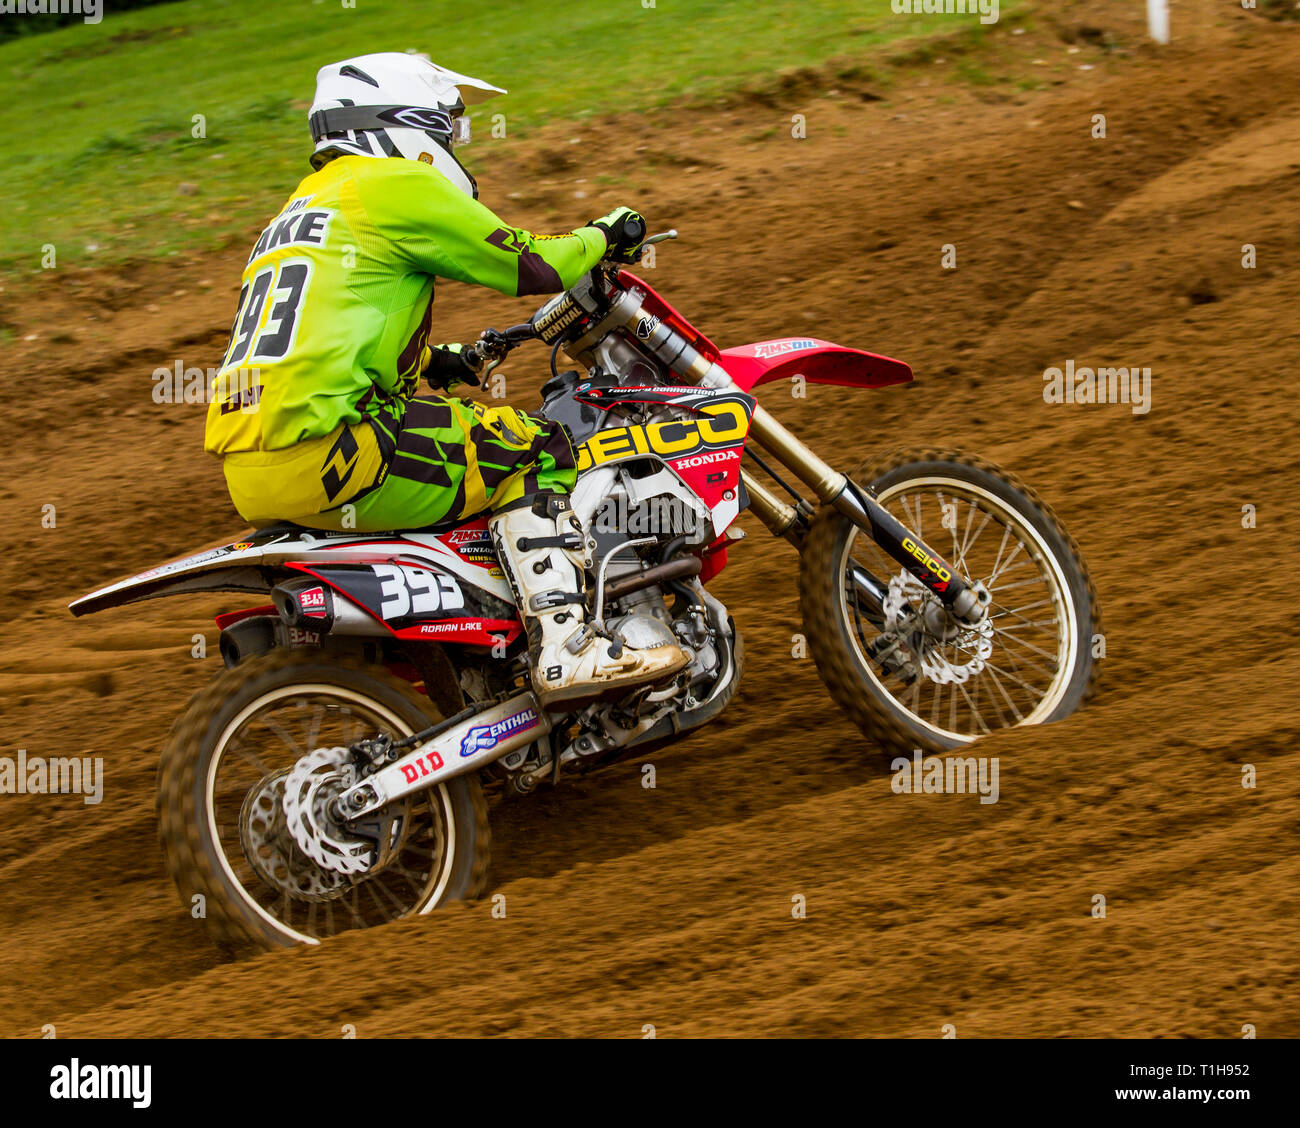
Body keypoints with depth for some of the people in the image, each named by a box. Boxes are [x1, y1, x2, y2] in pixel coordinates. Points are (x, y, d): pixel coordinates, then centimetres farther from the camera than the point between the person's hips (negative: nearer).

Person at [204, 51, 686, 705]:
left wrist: (441, 360, 42)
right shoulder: (396, 185, 0)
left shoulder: (299, 208, 29)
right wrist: (602, 236, 20)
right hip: (319, 448, -10)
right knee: (531, 449, 0)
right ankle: (566, 647, -13)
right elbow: (530, 264, 1)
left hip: (252, 471, 10)